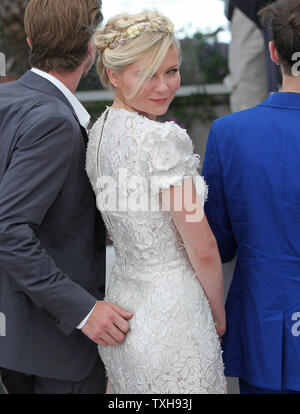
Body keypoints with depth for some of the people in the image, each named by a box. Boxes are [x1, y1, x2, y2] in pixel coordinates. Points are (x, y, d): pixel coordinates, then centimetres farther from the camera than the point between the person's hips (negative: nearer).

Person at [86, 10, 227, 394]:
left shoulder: (100, 130, 5)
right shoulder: (161, 138, -22)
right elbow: (202, 249, -17)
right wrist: (219, 313, -1)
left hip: (121, 298, 9)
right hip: (170, 311, -9)